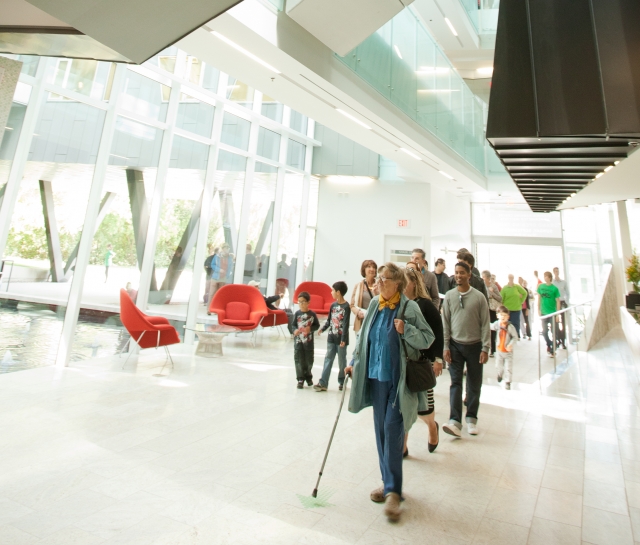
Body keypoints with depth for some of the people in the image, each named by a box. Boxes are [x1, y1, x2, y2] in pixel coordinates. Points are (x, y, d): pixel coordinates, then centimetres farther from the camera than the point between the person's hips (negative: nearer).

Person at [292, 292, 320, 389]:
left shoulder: (312, 314, -5)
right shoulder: (297, 313, -3)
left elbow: (317, 325, 2)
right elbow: (293, 325, 2)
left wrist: (310, 328, -16)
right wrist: (295, 330, -18)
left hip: (309, 341, 0)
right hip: (298, 340, 0)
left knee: (309, 360, 12)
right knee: (299, 360, 0)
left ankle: (308, 376, 36)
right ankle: (300, 379, 13)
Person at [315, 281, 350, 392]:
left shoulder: (346, 306, -12)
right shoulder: (333, 305, 8)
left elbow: (346, 324, -16)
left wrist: (343, 339, -21)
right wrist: (323, 329, 0)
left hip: (341, 339, -6)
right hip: (331, 337, 6)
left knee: (341, 361, 7)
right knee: (328, 359, 3)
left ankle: (342, 382, 22)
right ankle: (323, 383, 3)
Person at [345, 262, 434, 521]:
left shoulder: (409, 307, -10)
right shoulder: (375, 304, 4)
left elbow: (428, 338, -6)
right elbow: (363, 335, 12)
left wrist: (406, 330, -22)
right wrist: (354, 363, 11)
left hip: (399, 378, -5)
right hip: (376, 375, 5)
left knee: (392, 430, -4)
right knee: (381, 430, 13)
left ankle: (393, 490, 12)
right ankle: (388, 482, 31)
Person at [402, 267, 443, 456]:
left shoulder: (425, 305, -8)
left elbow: (438, 333, -8)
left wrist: (438, 359, -11)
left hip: (422, 361, -4)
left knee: (422, 401, 5)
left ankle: (432, 426, 41)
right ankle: (402, 445, 22)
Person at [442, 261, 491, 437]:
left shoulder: (479, 297, -4)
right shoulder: (449, 296, 0)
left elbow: (485, 324, -3)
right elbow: (445, 323, 1)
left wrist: (485, 348, -8)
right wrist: (445, 346, -3)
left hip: (474, 345, 0)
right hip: (455, 345, 1)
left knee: (474, 385, 9)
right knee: (455, 383, -3)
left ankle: (471, 419, 24)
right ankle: (455, 421, -4)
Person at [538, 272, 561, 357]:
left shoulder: (554, 288, -8)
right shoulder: (541, 287, 1)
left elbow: (558, 301, -4)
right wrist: (539, 310, 2)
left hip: (552, 313, -3)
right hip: (543, 313, 3)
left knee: (554, 331, 4)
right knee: (544, 331, 10)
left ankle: (552, 350, 14)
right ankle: (549, 344, 32)